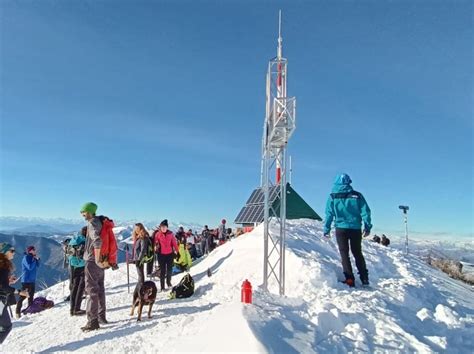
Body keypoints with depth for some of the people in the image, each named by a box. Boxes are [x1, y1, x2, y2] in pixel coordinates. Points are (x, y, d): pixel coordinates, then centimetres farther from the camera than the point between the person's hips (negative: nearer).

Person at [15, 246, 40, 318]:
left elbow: (37, 267, 13)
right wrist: (34, 260, -15)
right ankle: (18, 312, 0)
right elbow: (30, 267, -23)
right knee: (23, 296, -7)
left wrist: (37, 260, -1)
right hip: (26, 280, -8)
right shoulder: (26, 257, -13)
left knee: (31, 296, 12)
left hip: (32, 280, 8)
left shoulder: (32, 257, 10)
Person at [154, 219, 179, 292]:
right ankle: (162, 287, 10)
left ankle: (168, 282, 38)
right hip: (161, 255, -2)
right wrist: (156, 248, -27)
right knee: (162, 271, 2)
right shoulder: (158, 234, -5)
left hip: (170, 254, 2)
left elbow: (174, 243, 2)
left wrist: (177, 251, 2)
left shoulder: (170, 234, -2)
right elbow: (155, 243, -9)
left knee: (170, 269, 14)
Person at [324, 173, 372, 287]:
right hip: (356, 228, 2)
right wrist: (367, 226, 8)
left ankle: (349, 278, -1)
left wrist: (326, 229, 3)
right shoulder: (357, 195, 2)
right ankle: (364, 278, 19)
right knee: (357, 253, 16)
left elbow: (329, 214, -2)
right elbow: (365, 212, 0)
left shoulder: (333, 197, -1)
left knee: (344, 253, 5)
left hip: (341, 228, -2)